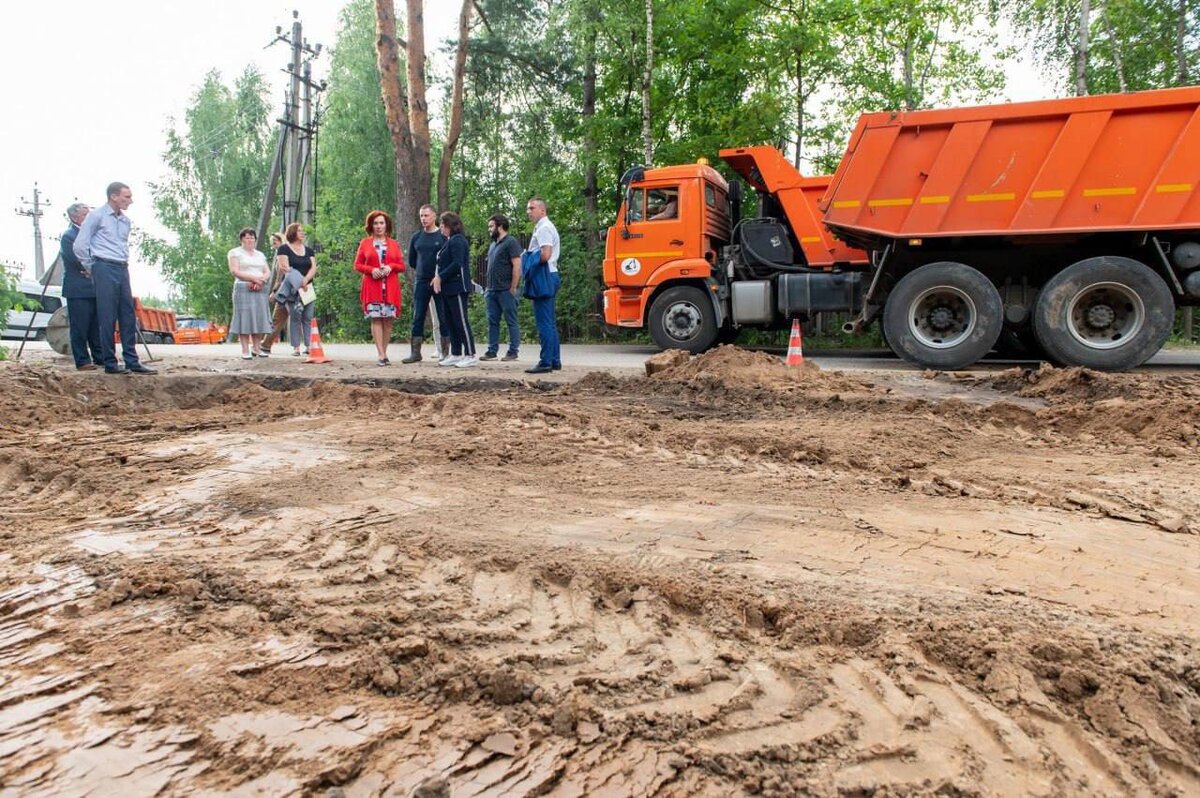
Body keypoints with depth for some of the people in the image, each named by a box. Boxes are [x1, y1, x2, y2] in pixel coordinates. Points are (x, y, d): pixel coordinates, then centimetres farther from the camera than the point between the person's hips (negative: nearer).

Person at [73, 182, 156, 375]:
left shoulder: (126, 220, 14)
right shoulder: (97, 215, -5)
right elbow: (79, 246, -5)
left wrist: (125, 263, 16)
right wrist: (92, 268, 2)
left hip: (122, 270, 7)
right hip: (105, 269, -7)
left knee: (128, 317, 4)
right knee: (108, 318, -5)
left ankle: (132, 362, 7)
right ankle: (110, 364, -1)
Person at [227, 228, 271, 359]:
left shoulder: (260, 255, 22)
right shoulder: (235, 253, 5)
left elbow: (267, 272, 14)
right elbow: (234, 271, -7)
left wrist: (261, 280, -9)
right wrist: (254, 278, -17)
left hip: (260, 290, 5)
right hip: (243, 289, -5)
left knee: (259, 318, 1)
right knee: (245, 319, -9)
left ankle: (256, 348, 7)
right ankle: (245, 351, -10)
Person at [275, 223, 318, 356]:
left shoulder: (308, 250, 17)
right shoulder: (284, 249, 4)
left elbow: (313, 268, 6)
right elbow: (284, 267, -7)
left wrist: (306, 279, -13)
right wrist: (298, 281, -13)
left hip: (307, 288, 4)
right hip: (292, 289, -4)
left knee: (308, 318, 0)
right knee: (295, 317, -6)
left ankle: (309, 346, 1)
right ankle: (296, 347, -5)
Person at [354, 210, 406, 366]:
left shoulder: (394, 244, 11)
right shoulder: (365, 243, 9)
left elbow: (401, 265, 11)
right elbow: (357, 265, 8)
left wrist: (391, 267, -9)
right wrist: (371, 270, -10)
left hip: (390, 287, 1)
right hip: (372, 287, -1)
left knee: (388, 319, 0)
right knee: (376, 319, -8)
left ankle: (384, 352, 10)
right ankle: (381, 355, -10)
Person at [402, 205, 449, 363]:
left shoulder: (443, 236, -2)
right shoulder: (416, 237, 10)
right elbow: (411, 261, 18)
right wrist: (424, 269, 9)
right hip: (421, 282, 4)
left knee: (443, 318, 0)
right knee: (417, 317, 3)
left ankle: (445, 353, 6)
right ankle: (415, 353, 8)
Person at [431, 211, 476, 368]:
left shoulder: (457, 241, -11)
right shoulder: (449, 241, 18)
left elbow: (457, 264, -20)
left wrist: (440, 277, -15)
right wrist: (438, 277, 5)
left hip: (457, 287, -10)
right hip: (448, 288, 10)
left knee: (461, 321, -8)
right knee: (451, 321, 11)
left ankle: (470, 355, -4)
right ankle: (455, 355, 16)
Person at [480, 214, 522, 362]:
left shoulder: (511, 242, -7)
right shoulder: (493, 244, 19)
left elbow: (517, 266, -14)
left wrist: (513, 288, -17)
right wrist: (488, 287, 16)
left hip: (506, 291, -8)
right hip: (492, 291, 8)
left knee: (511, 322, -1)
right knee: (492, 322, 8)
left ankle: (513, 352, 2)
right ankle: (492, 351, 13)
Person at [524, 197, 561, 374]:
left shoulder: (543, 228, -11)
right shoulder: (545, 227, 20)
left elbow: (545, 255, -23)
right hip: (550, 276, 11)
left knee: (544, 323, -9)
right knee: (550, 322, 13)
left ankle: (546, 362, -8)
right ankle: (555, 360, 17)